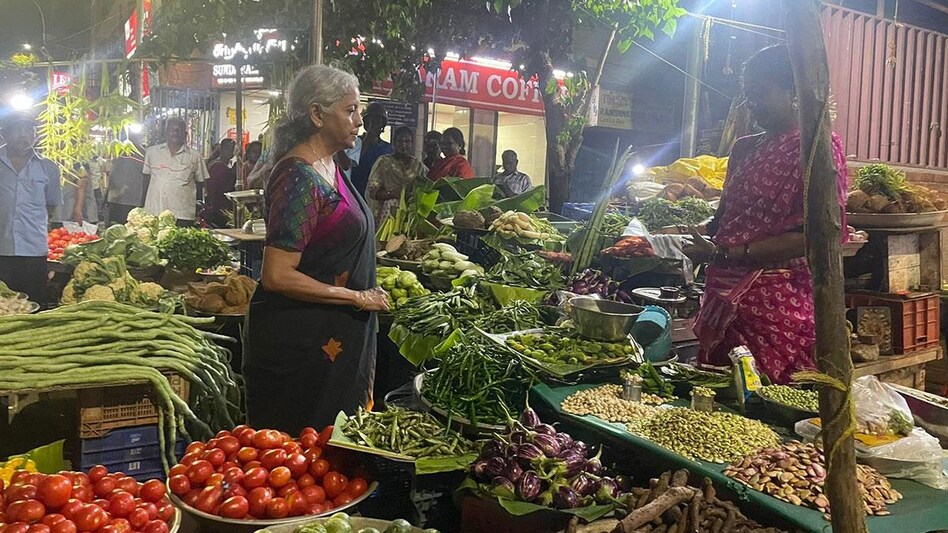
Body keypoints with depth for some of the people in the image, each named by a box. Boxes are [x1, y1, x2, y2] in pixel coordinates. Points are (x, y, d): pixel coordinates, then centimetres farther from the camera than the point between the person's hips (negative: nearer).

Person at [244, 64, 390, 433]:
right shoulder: (299, 177, -20)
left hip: (336, 336, 9)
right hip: (300, 342, -9)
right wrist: (358, 298, -18)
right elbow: (277, 276, -25)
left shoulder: (327, 166, 9)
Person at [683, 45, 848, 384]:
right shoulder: (744, 149, 16)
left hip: (778, 302, -7)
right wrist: (690, 232, 1)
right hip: (727, 297, 7)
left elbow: (814, 236, -15)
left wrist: (730, 253, -19)